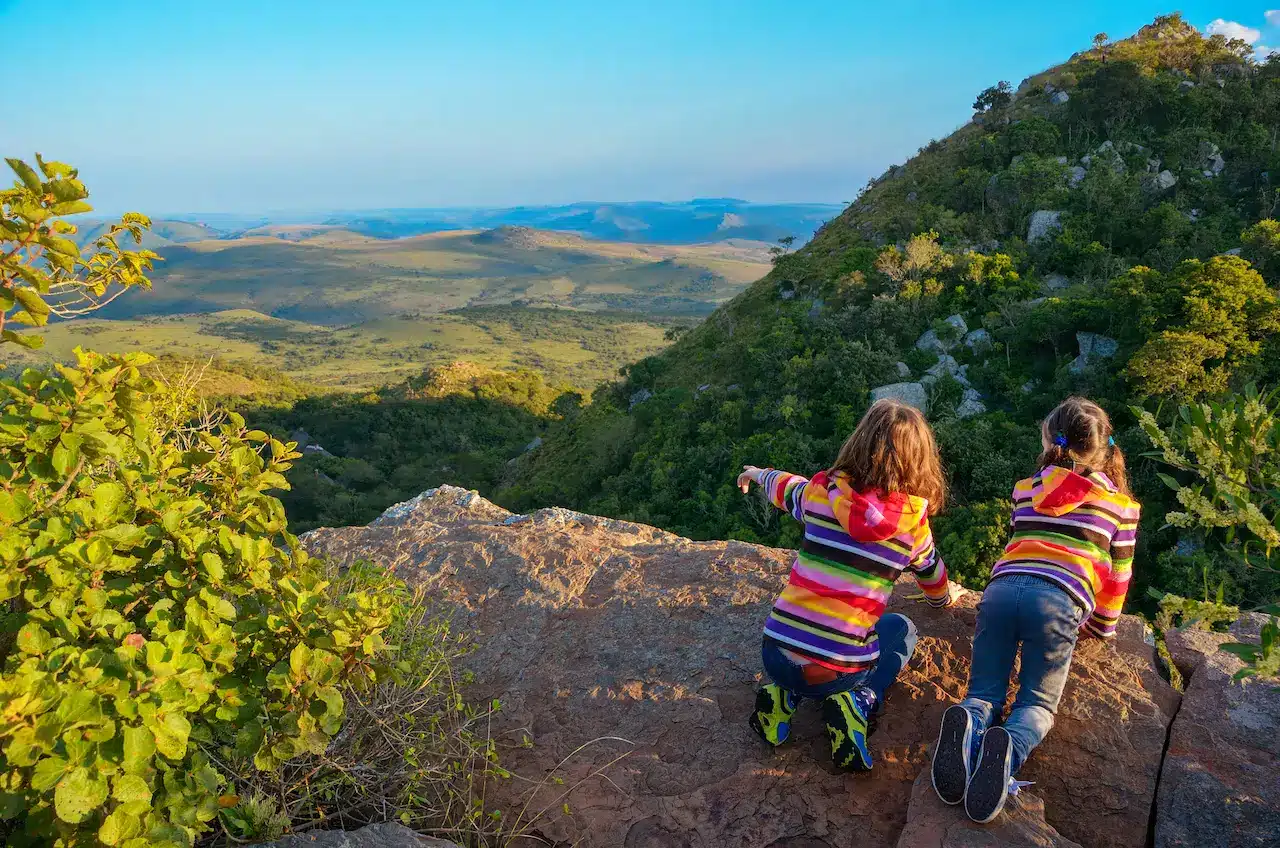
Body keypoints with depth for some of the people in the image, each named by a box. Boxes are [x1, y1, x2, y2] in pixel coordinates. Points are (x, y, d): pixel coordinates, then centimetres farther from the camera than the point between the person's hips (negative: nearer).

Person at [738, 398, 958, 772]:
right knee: (901, 627, 28)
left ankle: (783, 694, 11)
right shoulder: (914, 518, -1)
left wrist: (758, 474, 48)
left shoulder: (822, 492, -1)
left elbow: (786, 487, 23)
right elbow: (931, 572, 21)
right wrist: (942, 599, 46)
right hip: (841, 671, -2)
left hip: (778, 657, 2)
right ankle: (859, 702, 4)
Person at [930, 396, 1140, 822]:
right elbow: (1117, 576, 25)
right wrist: (1101, 628, 42)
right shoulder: (1121, 504, 19)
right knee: (1037, 703, 11)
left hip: (1002, 587, 2)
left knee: (985, 692, 12)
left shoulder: (1025, 489, 25)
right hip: (1059, 600, -2)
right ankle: (1009, 749, -24)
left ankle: (969, 728, -25)